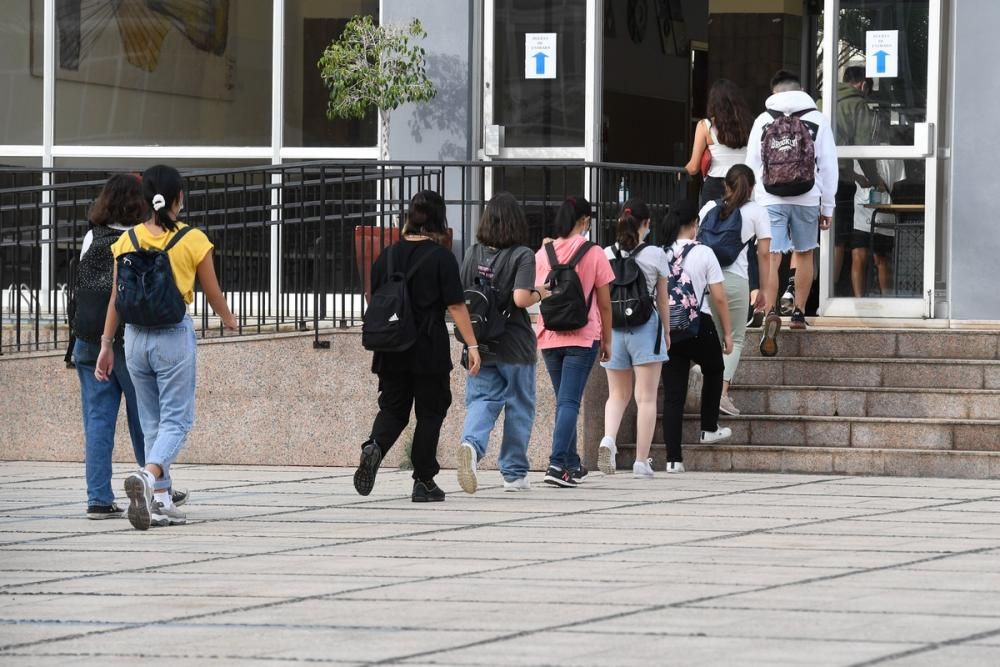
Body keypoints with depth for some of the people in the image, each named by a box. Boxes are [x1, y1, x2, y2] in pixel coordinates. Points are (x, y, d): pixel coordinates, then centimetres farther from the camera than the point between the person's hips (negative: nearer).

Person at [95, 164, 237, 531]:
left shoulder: (127, 241, 2)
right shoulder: (193, 240, -5)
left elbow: (116, 298, 3)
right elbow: (213, 293, 5)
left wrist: (107, 343, 10)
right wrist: (228, 319, 25)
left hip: (135, 335, 4)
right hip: (175, 335, -4)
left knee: (152, 422, 14)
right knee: (176, 420, -1)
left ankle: (161, 501, 13)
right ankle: (147, 476, -28)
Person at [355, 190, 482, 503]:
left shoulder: (387, 256, 5)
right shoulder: (441, 257, -8)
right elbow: (456, 305, -11)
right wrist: (472, 345, -9)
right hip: (430, 350, -3)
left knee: (393, 409, 12)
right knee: (430, 413, 7)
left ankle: (374, 447, -18)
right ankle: (423, 482, 8)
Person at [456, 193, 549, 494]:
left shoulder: (473, 254, 3)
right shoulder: (522, 255, -11)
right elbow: (520, 298, -20)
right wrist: (539, 294, -1)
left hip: (480, 343, 3)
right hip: (515, 345, -3)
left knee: (482, 400, 3)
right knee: (519, 407, 11)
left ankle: (472, 443, -28)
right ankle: (514, 473, 17)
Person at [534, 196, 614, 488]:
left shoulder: (543, 253, 3)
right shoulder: (594, 254, -4)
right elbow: (604, 303, -1)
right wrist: (606, 341, 8)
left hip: (549, 338, 4)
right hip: (582, 337, -4)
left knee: (563, 401, 16)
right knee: (570, 401, -7)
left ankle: (572, 465, 22)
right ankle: (557, 463, -21)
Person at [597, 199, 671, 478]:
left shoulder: (606, 255, 0)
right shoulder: (655, 255, -5)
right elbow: (662, 300, 3)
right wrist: (666, 332, 16)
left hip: (614, 329, 3)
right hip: (646, 328, -3)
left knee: (618, 394, 16)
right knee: (646, 397, 4)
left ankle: (608, 439, -11)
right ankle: (641, 462, 2)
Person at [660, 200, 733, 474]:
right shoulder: (703, 253, -5)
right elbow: (719, 298, -5)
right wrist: (727, 333, 6)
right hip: (699, 325, -2)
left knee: (673, 393, 4)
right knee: (713, 370, 29)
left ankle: (674, 459, -1)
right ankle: (709, 428, 36)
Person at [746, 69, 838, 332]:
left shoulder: (763, 120, 6)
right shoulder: (817, 119, 5)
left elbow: (752, 164, 7)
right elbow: (828, 165, 5)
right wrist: (827, 207, 12)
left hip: (770, 199, -1)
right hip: (807, 199, 1)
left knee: (770, 259, -5)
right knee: (804, 254, 19)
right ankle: (798, 313, 26)